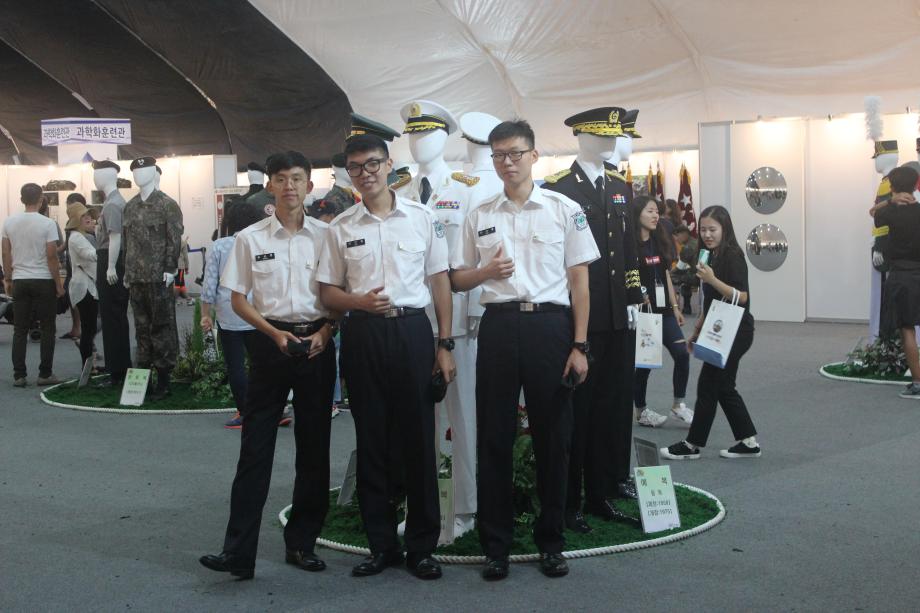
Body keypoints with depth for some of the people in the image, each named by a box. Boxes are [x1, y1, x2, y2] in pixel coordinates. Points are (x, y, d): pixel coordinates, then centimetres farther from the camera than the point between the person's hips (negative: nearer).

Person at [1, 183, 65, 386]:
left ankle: (19, 375, 7)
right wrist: (59, 284, -4)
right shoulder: (47, 224, -10)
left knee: (20, 330, 8)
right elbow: (52, 257, -11)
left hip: (19, 281, 4)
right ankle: (45, 374, 6)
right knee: (47, 329, 5)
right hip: (43, 281, -4)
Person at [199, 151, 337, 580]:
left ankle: (302, 542, 21)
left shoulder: (326, 236, 3)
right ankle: (239, 551, 1)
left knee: (314, 447, 7)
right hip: (270, 341, -1)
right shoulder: (250, 238, 3)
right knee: (255, 448, -3)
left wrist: (324, 331, -10)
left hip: (317, 343, 1)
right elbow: (238, 300, 4)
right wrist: (274, 333, -10)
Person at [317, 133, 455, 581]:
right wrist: (359, 302, -12)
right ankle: (381, 545, 19)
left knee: (418, 439, 2)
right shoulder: (341, 227, 8)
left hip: (412, 330, -1)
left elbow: (440, 282, 6)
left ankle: (422, 546, 14)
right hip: (362, 335, 1)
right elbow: (328, 292, 10)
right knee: (372, 442, 7)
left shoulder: (421, 218, 5)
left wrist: (444, 345, 1)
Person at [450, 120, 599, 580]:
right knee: (494, 436, 4)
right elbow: (457, 280, 15)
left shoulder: (565, 210, 4)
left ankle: (551, 542, 20)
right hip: (498, 325, 2)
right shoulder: (479, 216, 11)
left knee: (553, 437, 5)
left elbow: (579, 281, 3)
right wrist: (485, 272, -7)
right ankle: (496, 545, 16)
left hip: (550, 324, -2)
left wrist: (579, 345, -4)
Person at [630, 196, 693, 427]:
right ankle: (640, 411, 18)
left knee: (682, 353, -4)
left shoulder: (660, 242, 12)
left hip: (663, 310, 6)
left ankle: (678, 404, 9)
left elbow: (666, 277, 15)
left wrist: (675, 306, 13)